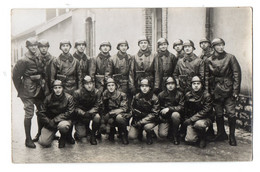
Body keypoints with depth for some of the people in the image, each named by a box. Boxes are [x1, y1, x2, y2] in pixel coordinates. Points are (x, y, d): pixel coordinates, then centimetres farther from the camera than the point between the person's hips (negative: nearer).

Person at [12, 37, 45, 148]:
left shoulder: (39, 58, 7)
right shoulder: (23, 61, -13)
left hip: (39, 89, 7)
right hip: (28, 91, -7)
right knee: (29, 114, -3)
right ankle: (28, 140, 7)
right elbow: (15, 76, -9)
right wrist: (21, 90, -5)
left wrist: (42, 82, 9)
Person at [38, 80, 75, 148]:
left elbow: (69, 113, -14)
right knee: (43, 142, -13)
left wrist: (54, 120, -18)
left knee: (62, 126, -39)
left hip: (64, 120, -2)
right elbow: (42, 113, -1)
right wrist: (49, 122, -16)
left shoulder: (69, 98, -9)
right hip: (50, 122, 2)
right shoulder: (48, 98, -2)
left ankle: (63, 137, -3)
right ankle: (52, 135, 24)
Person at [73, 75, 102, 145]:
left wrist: (88, 113, -27)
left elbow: (97, 107, -10)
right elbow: (76, 108, -10)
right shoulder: (77, 93, -11)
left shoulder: (97, 92, -8)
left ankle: (93, 135, -8)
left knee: (97, 117, -34)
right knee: (81, 135, -19)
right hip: (81, 116, -1)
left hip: (92, 113, 2)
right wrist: (84, 114, -28)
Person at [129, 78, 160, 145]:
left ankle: (149, 136, 1)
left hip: (150, 120, -2)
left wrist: (141, 122, -22)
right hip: (138, 119, 2)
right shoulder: (136, 97, -1)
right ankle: (140, 132, 20)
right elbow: (133, 110, 9)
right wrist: (136, 122, -6)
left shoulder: (154, 98, -10)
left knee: (147, 127, -35)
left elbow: (154, 114, -14)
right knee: (131, 136, -15)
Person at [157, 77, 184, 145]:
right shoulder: (161, 95, 0)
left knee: (175, 114, -37)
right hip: (164, 118, 1)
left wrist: (169, 109, -25)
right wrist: (160, 116, -7)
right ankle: (170, 130, 18)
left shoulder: (179, 94, -5)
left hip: (175, 116, -1)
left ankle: (175, 135, -11)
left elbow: (181, 107, -15)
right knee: (162, 134, -23)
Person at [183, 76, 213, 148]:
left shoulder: (206, 95, -9)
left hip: (204, 118, -3)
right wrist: (186, 120, 5)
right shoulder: (188, 95, 3)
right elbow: (185, 110, 16)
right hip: (191, 120, 3)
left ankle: (202, 137, -5)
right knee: (190, 139, -17)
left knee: (199, 124, -38)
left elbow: (205, 111, -15)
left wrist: (191, 119, -19)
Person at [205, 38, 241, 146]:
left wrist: (236, 90, -8)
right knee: (218, 114, 8)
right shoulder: (209, 60, 6)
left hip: (228, 89, -2)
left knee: (231, 113, -6)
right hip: (216, 90, 2)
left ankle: (232, 136, 7)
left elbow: (237, 74, -2)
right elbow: (207, 77, 11)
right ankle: (221, 134, 24)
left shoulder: (230, 58, 0)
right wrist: (210, 91, 5)